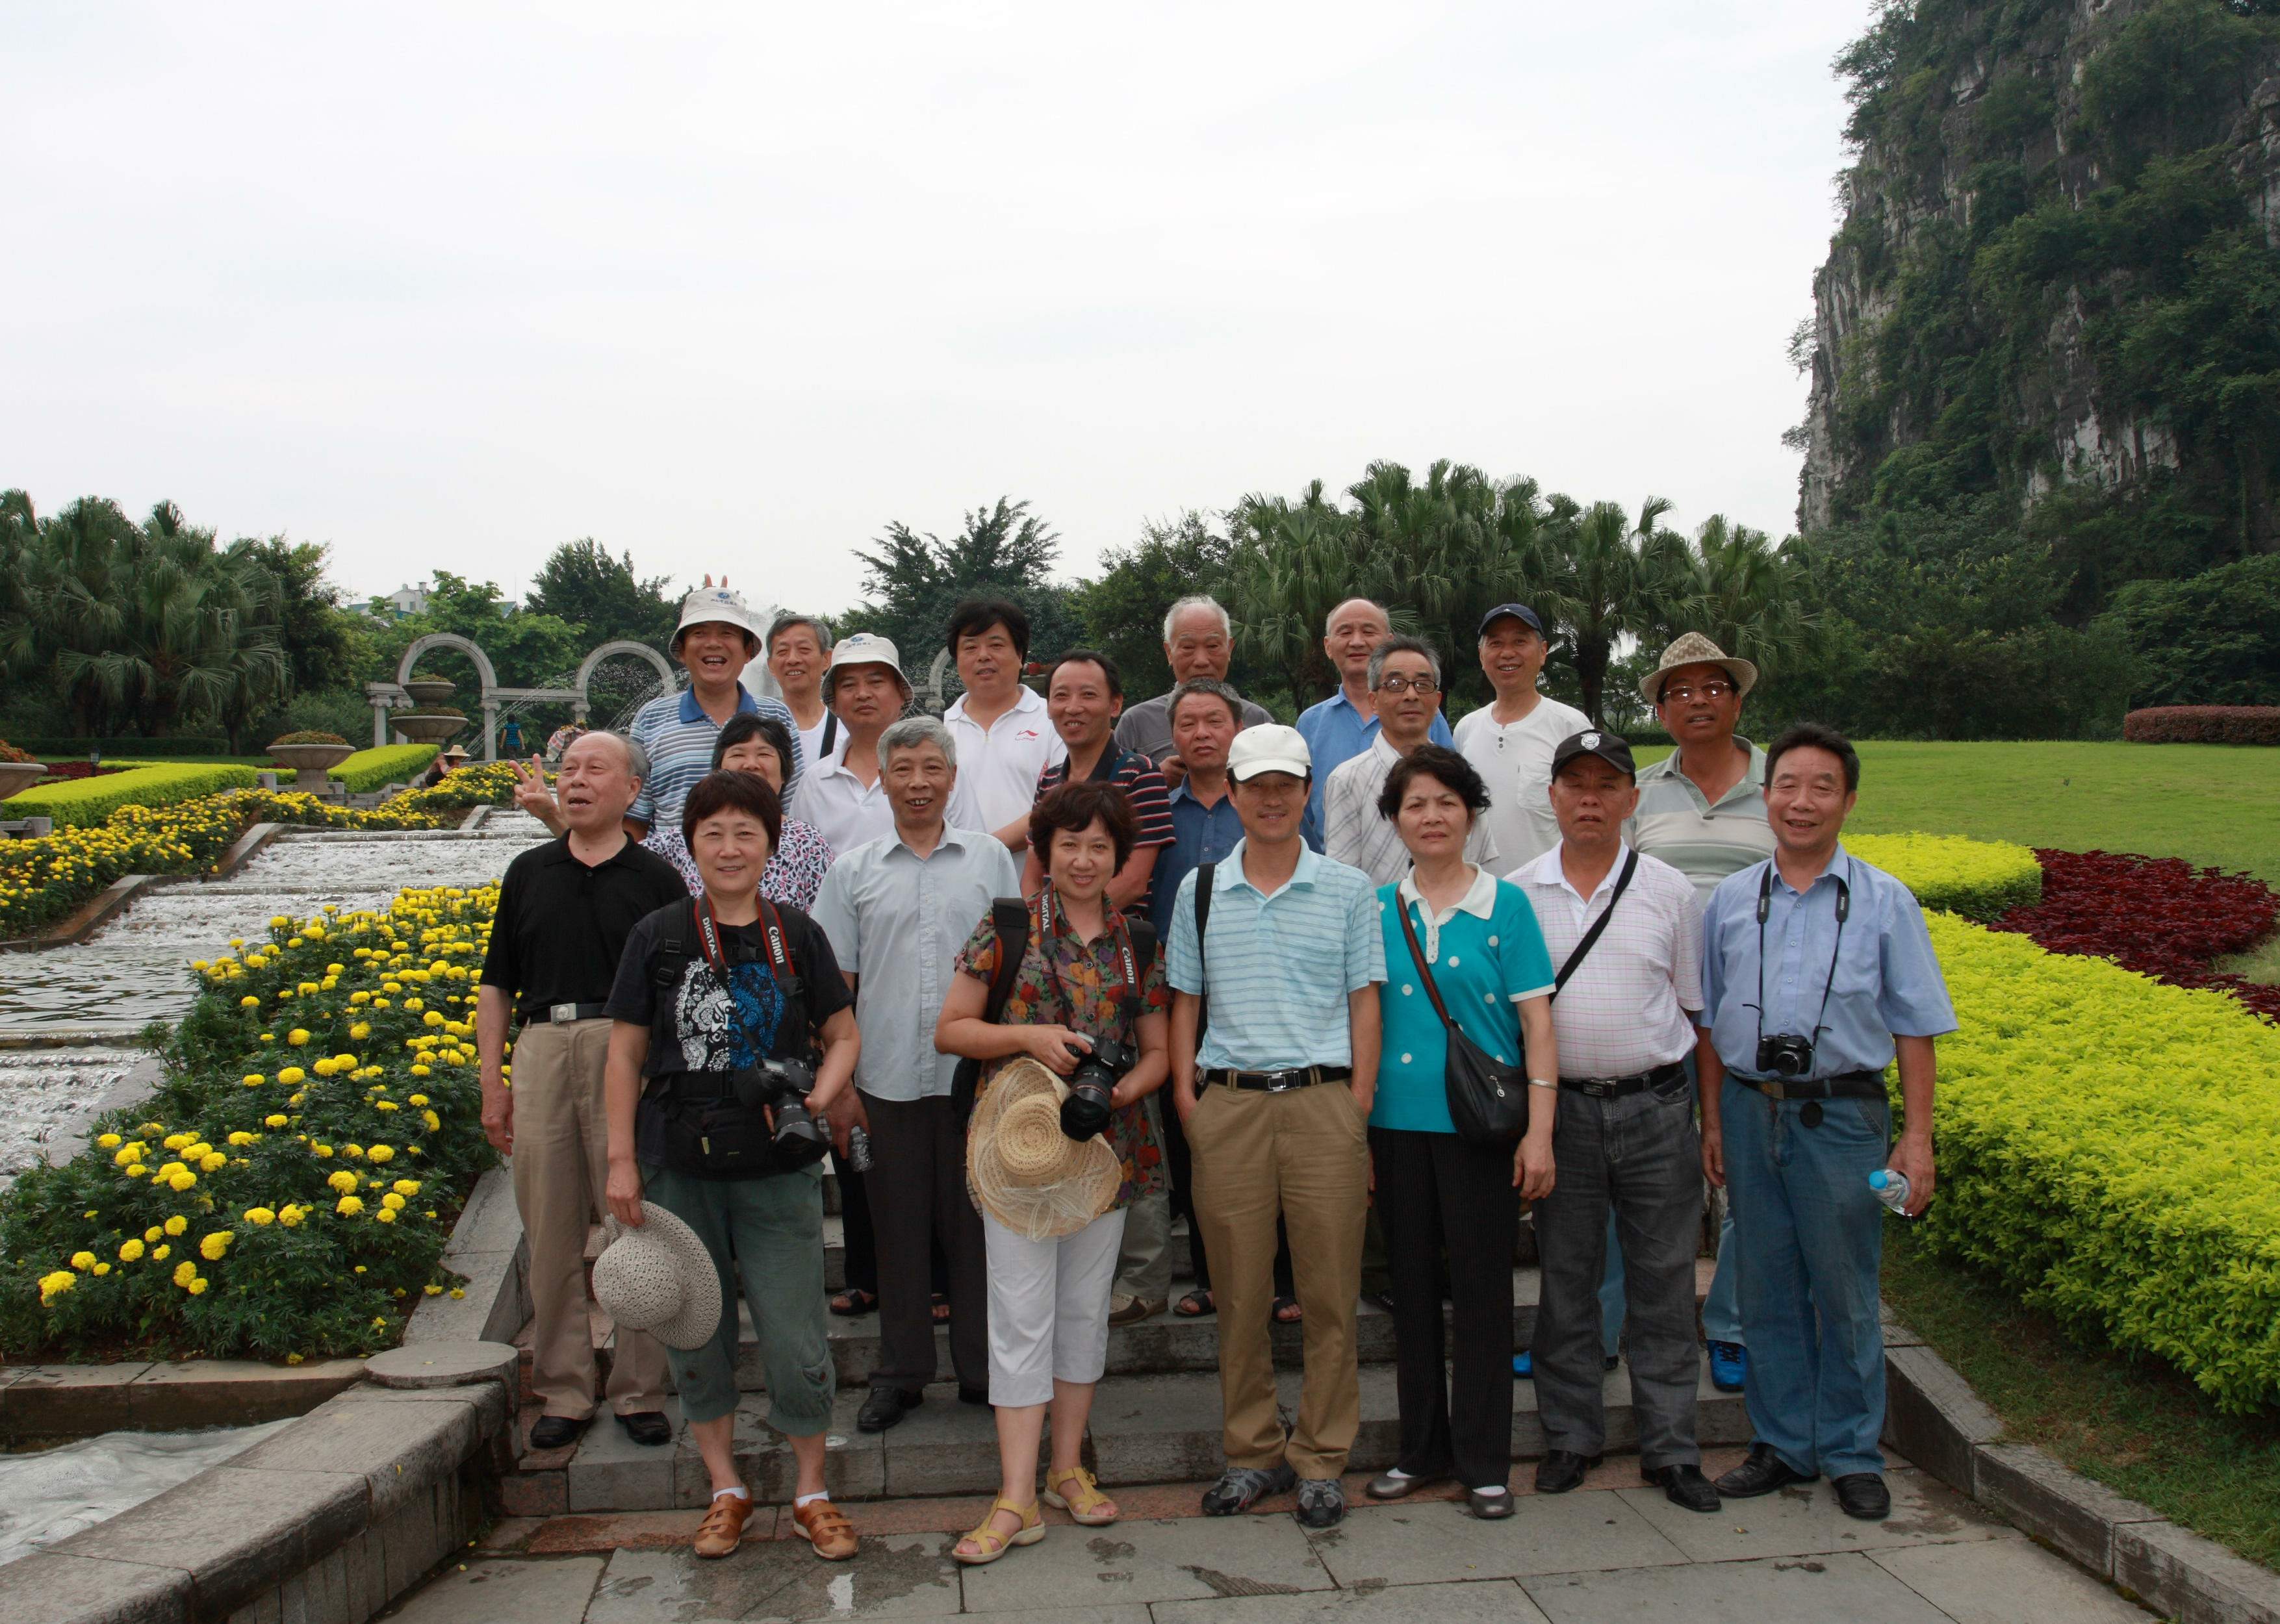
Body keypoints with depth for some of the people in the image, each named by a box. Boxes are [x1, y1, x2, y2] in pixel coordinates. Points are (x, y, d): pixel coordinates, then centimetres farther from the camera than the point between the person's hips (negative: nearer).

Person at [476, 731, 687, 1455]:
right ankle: (562, 1391, 17)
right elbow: (497, 987, 16)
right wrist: (491, 1084, 8)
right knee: (550, 1232, 6)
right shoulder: (528, 873, 15)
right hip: (542, 1051, 3)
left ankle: (640, 1391, 11)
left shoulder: (657, 879, 6)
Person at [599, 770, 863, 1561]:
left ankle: (810, 1490, 20)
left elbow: (842, 1036, 10)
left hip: (779, 1170, 0)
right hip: (679, 1168, 1)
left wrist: (816, 1101, -8)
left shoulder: (796, 935, 3)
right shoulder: (658, 936, 1)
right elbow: (626, 1053, 5)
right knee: (697, 1331, 10)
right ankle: (726, 1488, 28)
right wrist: (621, 1160, 0)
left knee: (796, 1340, 0)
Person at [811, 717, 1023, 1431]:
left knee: (975, 1225, 7)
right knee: (898, 1230, 8)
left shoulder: (990, 858, 7)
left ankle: (982, 1370, 20)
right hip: (887, 1078, 1)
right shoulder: (854, 871, 7)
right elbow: (834, 985, 6)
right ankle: (899, 1374, 21)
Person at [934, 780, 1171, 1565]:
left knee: (1085, 1306, 12)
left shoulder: (1138, 945, 6)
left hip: (1107, 1143, 3)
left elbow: (1158, 1051, 10)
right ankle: (1018, 1496, 2)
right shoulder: (1007, 928, -1)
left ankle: (1068, 1468, 25)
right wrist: (1029, 1036, -16)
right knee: (1021, 1313, -3)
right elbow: (950, 1030, -1)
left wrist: (1124, 1088, -10)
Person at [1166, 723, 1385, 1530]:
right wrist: (1185, 1094, 3)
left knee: (1329, 1290, 2)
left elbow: (1364, 1002, 5)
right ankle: (1253, 1452, 20)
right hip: (1228, 1106, 1)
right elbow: (1185, 1002, 13)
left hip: (1323, 1101, -1)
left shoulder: (1349, 890, 6)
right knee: (1239, 1292, 7)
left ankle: (1321, 1459, 15)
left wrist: (1360, 1104, -2)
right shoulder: (1199, 891, 10)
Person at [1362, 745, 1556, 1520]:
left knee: (1482, 1287, 3)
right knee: (1412, 1284, 11)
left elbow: (1536, 1022, -3)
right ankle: (1421, 1448, 25)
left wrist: (1540, 1131, -9)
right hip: (1398, 1125, 3)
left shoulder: (1505, 905, -1)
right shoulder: (1378, 909, 7)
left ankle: (1484, 1461, 16)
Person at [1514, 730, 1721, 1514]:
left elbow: (1696, 1009, 9)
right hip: (1561, 1108, 0)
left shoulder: (1670, 891, 5)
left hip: (1656, 1106, 0)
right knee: (1566, 1281, 8)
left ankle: (1670, 1448, 17)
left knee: (1663, 1282, 6)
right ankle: (1570, 1436, 22)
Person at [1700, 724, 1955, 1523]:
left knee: (1845, 1293, 4)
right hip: (1750, 1110, 3)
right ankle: (1782, 1445, 23)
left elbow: (1915, 1028, 2)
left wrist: (1916, 1138, -3)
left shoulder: (1884, 902, 1)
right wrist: (1713, 1122, 10)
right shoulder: (1731, 900, 8)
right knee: (1767, 1291, 10)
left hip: (1843, 1114, -2)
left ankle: (1852, 1456, 18)